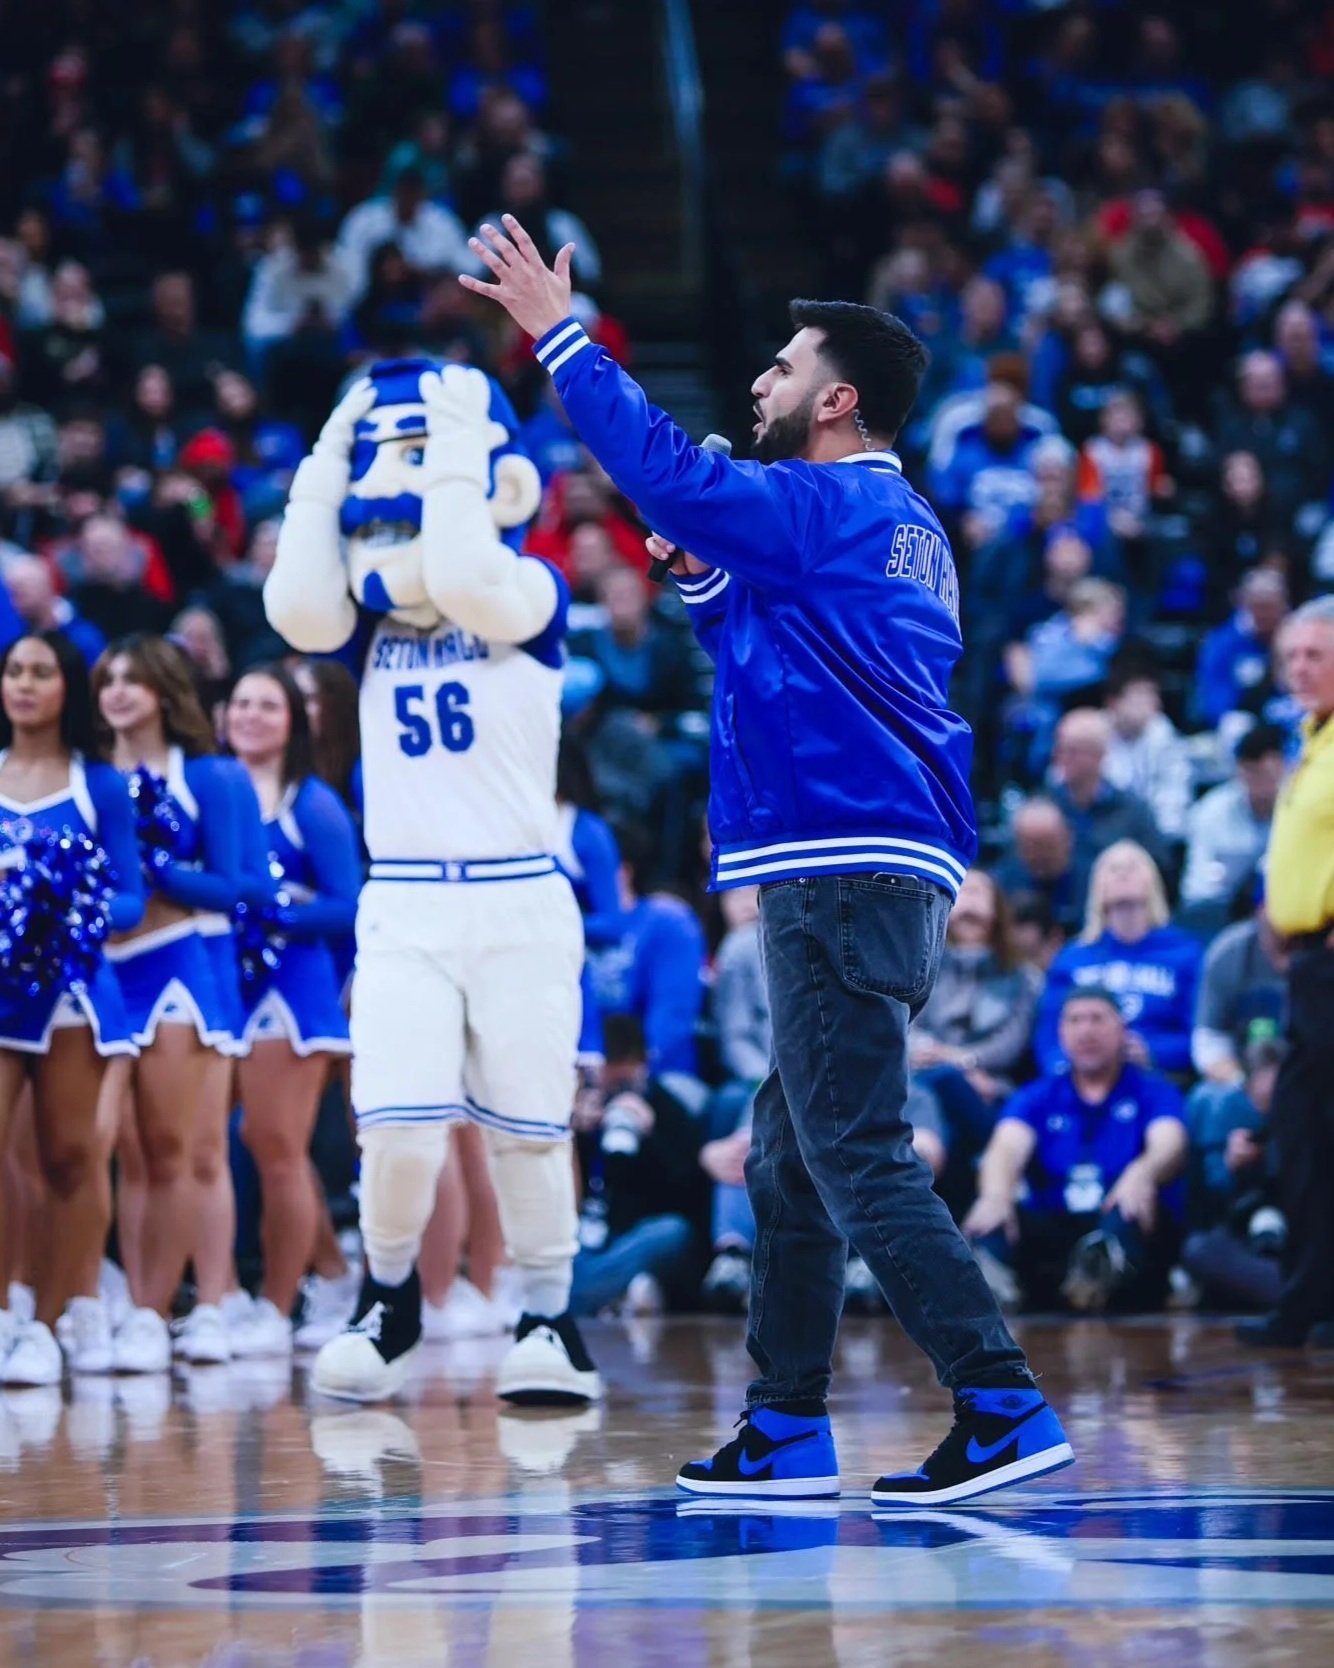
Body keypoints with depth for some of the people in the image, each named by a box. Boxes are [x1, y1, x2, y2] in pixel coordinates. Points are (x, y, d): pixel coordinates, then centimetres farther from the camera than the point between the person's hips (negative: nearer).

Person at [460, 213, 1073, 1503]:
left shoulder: (831, 508, -9)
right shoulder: (902, 527, 20)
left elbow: (663, 464, -13)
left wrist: (555, 328, -4)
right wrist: (700, 570, 18)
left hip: (844, 872, -10)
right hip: (886, 873, 10)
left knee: (857, 1159, -11)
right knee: (789, 1160, 14)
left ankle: (1004, 1410, -15)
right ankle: (786, 1432, 18)